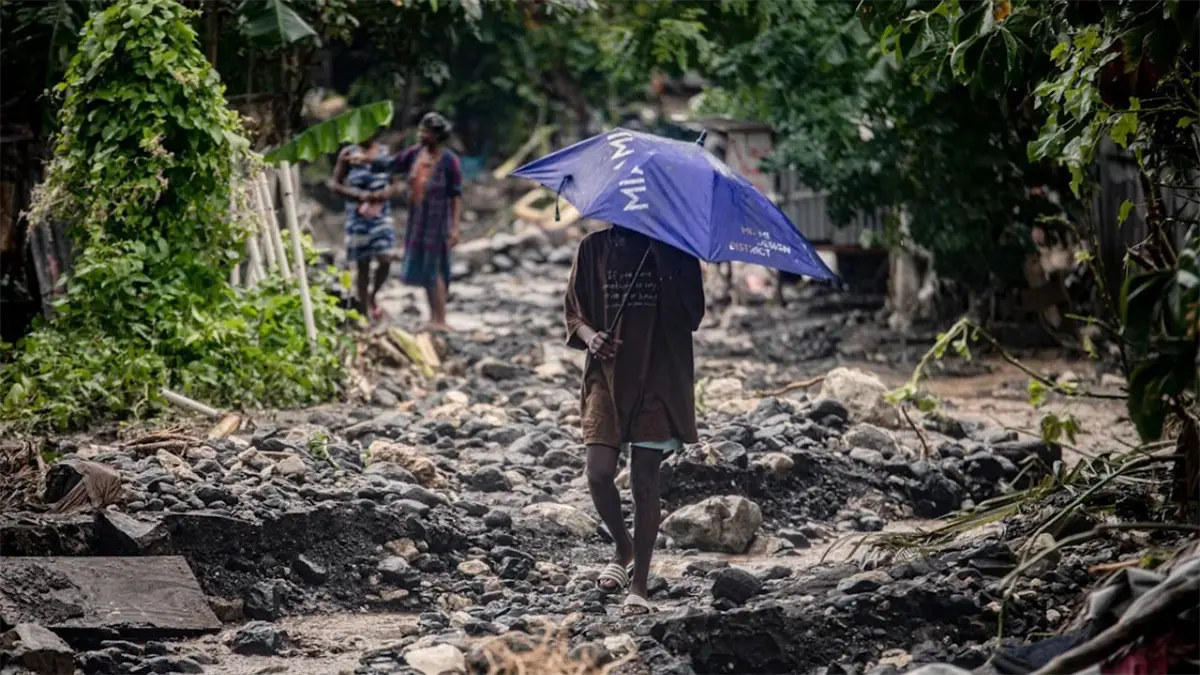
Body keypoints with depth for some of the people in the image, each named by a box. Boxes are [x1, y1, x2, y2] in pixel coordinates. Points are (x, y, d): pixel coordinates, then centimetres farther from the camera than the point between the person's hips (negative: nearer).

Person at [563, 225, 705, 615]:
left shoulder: (673, 250, 1)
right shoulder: (594, 249, 6)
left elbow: (692, 315, -8)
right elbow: (574, 313, 10)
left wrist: (664, 261, -18)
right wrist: (589, 336, -12)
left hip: (658, 380, -1)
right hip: (607, 377, 2)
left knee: (644, 480, -1)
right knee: (599, 474, -9)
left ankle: (639, 585, 8)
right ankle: (624, 548, 21)